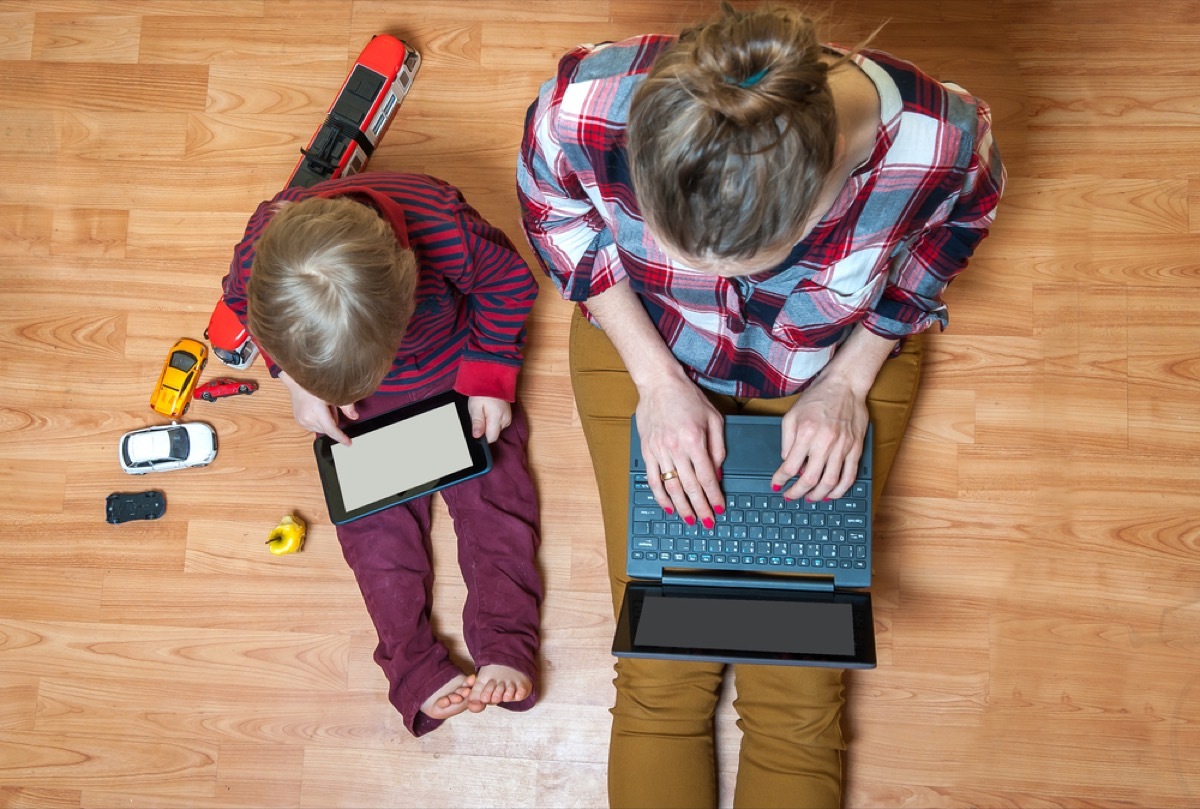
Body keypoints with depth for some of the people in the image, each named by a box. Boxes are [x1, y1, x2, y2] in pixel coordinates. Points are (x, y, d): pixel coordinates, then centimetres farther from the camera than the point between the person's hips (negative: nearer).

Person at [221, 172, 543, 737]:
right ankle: (416, 669, -1)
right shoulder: (260, 257, -34)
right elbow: (241, 304, -6)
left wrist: (491, 375, -17)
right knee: (370, 510, -5)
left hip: (455, 363, -1)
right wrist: (298, 382, -12)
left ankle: (505, 649, -2)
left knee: (490, 489, -7)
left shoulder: (444, 228, -41)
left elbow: (508, 280, -17)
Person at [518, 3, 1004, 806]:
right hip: (648, 342, 1)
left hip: (842, 356, 0)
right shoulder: (585, 108, -36)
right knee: (661, 674, -1)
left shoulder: (937, 142, -36)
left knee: (798, 697, -1)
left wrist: (849, 380, -13)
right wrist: (657, 379, -15)